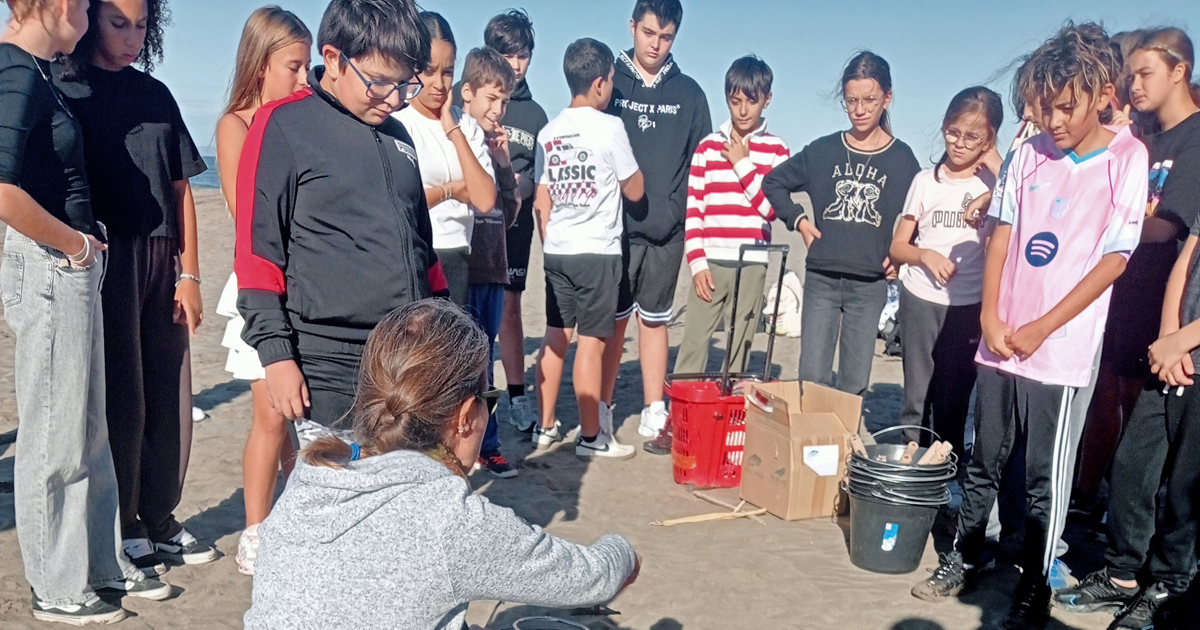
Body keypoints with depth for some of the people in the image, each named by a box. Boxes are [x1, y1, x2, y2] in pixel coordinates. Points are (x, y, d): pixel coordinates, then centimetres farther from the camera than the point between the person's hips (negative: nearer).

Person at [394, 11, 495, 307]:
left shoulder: (467, 125, 8)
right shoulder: (395, 122, -7)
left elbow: (485, 200, -5)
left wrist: (453, 130, -6)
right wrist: (450, 189, -2)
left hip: (456, 259, 5)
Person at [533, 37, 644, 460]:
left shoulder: (549, 132, 8)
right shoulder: (609, 127, -9)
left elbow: (541, 203, 10)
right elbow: (634, 191, -1)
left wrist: (549, 247, 18)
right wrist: (630, 164, 13)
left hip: (557, 250, 6)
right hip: (597, 251, -6)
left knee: (556, 337, 13)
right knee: (591, 341, -1)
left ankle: (545, 428, 19)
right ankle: (592, 437, 6)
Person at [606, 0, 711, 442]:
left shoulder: (689, 93, 8)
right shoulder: (609, 82, 2)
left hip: (667, 231, 2)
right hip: (614, 226, -2)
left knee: (655, 320, 10)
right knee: (614, 319, 4)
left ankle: (654, 411, 18)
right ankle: (602, 409, 15)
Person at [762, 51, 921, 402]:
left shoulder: (902, 159, 2)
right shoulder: (823, 151, 4)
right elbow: (773, 182, 15)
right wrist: (798, 220, 3)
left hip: (870, 285, 0)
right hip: (820, 280, 1)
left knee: (854, 386, 6)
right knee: (811, 379, 1)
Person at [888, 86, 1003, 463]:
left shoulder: (996, 181, 1)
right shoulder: (926, 181, 7)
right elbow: (897, 247, 10)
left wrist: (996, 164, -14)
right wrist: (925, 254, -11)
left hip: (970, 305, -1)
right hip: (920, 300, 2)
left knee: (954, 397, 5)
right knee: (917, 395, 5)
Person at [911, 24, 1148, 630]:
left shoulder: (1127, 159, -5)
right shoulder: (1029, 153, 5)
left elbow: (1114, 258, -7)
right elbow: (1001, 235, 8)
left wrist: (1039, 329, -10)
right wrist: (991, 318, -3)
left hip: (1060, 351, -4)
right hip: (1000, 343, 4)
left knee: (1044, 481, 5)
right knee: (983, 463, 15)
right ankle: (965, 557, 32)